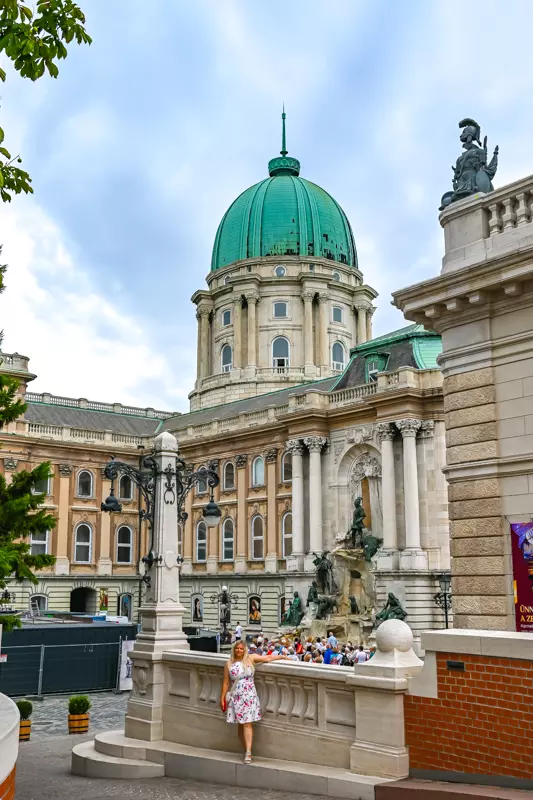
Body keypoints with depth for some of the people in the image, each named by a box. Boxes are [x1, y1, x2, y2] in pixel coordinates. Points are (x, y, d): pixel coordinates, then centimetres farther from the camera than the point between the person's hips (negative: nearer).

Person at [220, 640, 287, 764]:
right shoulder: (229, 664, 3)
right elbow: (226, 683, 5)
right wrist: (222, 698, 4)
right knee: (240, 725, 5)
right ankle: (246, 750, 16)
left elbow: (268, 658, 6)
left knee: (247, 724, -9)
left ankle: (248, 752, -13)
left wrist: (283, 656, 8)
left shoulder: (250, 659, 2)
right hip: (235, 697, 1)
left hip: (249, 696, -1)